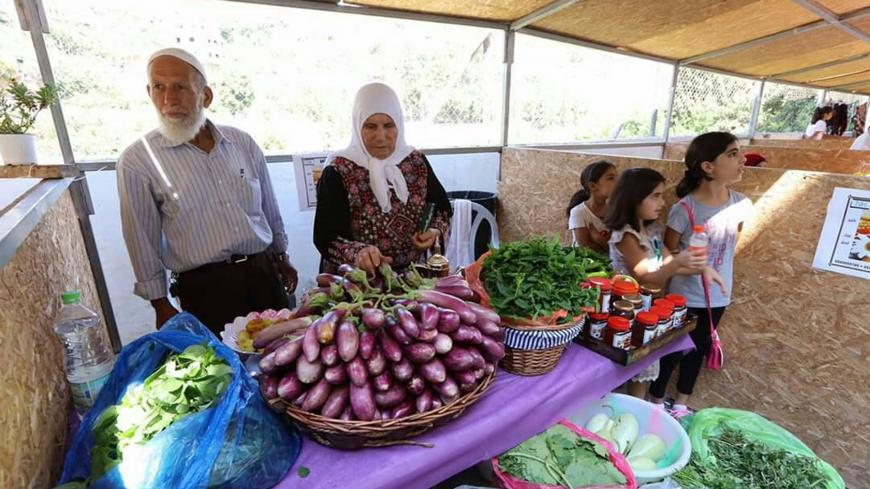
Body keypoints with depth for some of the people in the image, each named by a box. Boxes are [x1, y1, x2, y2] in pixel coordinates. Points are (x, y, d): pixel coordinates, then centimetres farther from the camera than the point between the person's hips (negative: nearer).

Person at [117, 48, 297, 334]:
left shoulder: (242, 143, 4)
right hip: (205, 289, -3)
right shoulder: (136, 162, -5)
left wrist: (281, 256, 18)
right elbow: (142, 241, 0)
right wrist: (161, 305, 2)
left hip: (265, 274, 4)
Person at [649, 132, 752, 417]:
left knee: (698, 350, 20)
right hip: (684, 295, -5)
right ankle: (655, 402, 33)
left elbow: (733, 242, 10)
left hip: (718, 295, 6)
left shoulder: (741, 205, -7)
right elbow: (668, 253, -11)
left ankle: (681, 405, 41)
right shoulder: (684, 209, -22)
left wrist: (719, 268, 10)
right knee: (672, 351, 9)